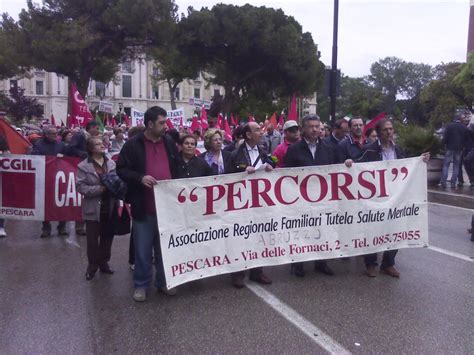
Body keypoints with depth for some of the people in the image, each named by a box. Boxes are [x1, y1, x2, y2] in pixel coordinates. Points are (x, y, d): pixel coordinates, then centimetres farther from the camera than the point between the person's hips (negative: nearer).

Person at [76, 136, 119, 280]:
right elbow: (81, 187, -12)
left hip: (110, 207, 3)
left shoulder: (111, 163, 3)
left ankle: (104, 262, 33)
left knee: (107, 238, 15)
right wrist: (100, 189, -20)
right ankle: (92, 265, 26)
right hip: (93, 209, -3)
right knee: (93, 240, 8)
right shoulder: (84, 166, -7)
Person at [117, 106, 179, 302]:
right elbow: (121, 170, -3)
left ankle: (163, 281, 30)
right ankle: (141, 284, 24)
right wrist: (140, 178, -19)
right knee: (143, 250, 7)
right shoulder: (133, 144, -3)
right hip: (144, 207, -3)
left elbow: (177, 170, 18)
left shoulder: (170, 143, 10)